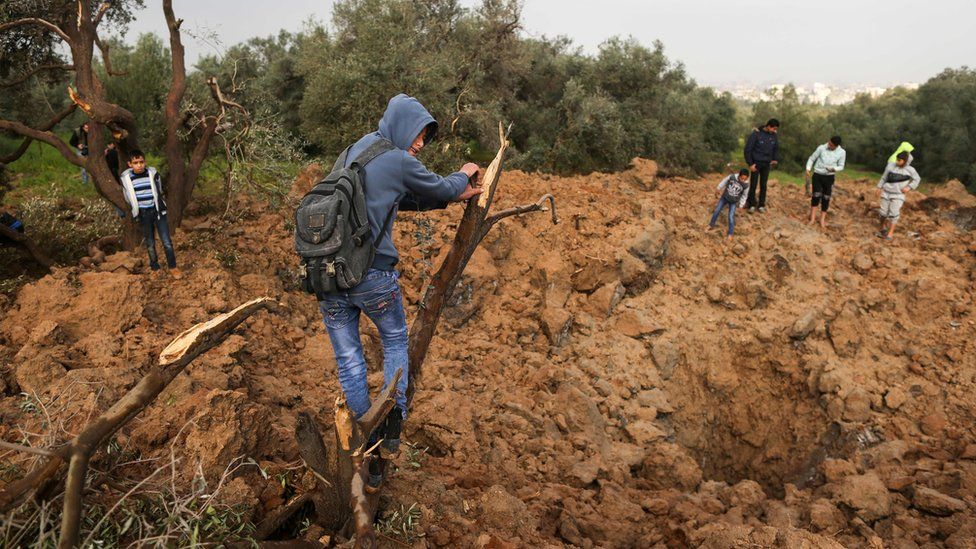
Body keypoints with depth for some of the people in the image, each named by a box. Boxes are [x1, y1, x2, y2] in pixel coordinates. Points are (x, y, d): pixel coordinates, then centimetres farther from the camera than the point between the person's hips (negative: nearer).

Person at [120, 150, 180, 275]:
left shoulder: (153, 173, -8)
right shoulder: (126, 178, -8)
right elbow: (128, 198, 7)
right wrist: (136, 212, 13)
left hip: (158, 211, -1)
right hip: (143, 214, 1)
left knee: (167, 242, -3)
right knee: (150, 244, 11)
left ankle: (172, 267, 11)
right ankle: (155, 268, 27)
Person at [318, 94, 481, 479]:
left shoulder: (355, 151, 16)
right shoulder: (400, 162, -7)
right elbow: (441, 188, 7)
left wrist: (452, 198, 26)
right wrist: (463, 176, 30)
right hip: (374, 277, -6)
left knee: (349, 361, 12)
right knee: (395, 342, 20)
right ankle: (392, 427, 12)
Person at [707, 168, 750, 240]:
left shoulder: (746, 185, -23)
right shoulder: (732, 177, -24)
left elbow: (744, 196, -6)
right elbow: (724, 182, -4)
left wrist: (741, 205, 2)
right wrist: (718, 189, 9)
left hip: (734, 202, -2)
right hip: (724, 197, 2)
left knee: (731, 217, -6)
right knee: (717, 211, 11)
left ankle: (730, 233, 10)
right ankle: (711, 225, 33)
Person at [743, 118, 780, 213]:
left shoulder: (774, 136, 0)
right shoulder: (756, 134, -14)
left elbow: (776, 148, 15)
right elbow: (748, 149, -12)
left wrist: (776, 159, 0)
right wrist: (750, 164, -13)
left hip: (766, 164, 4)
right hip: (756, 163, -4)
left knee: (763, 185, 7)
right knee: (753, 185, 0)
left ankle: (761, 205, 15)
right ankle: (752, 204, 11)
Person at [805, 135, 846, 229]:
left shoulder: (842, 152, -6)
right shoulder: (821, 148, -8)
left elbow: (841, 166, 1)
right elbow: (812, 158, 2)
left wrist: (834, 169, -21)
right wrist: (808, 169, -12)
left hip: (829, 177, 1)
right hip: (817, 175, -1)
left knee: (826, 198, 1)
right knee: (816, 195, -13)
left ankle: (822, 219, 9)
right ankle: (813, 218, -10)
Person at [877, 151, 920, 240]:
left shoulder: (910, 170, -6)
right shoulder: (891, 166, -3)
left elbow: (917, 179, 8)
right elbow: (884, 177, 9)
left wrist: (909, 187, -6)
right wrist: (879, 188, 11)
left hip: (898, 195, -2)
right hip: (886, 192, 2)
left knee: (894, 213, -10)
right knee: (884, 212, 4)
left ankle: (890, 233, -2)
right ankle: (883, 228, 28)